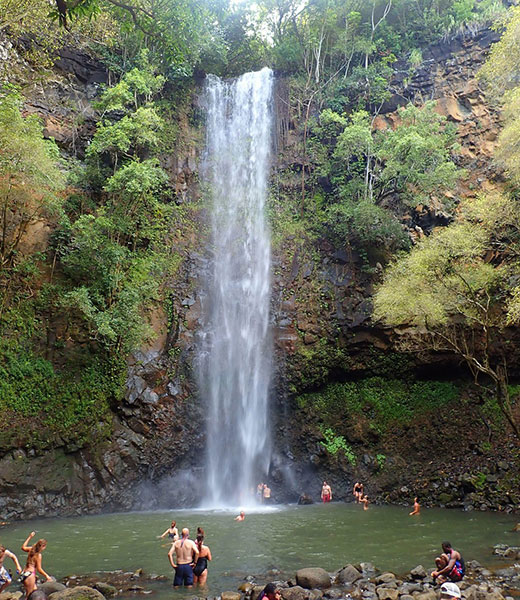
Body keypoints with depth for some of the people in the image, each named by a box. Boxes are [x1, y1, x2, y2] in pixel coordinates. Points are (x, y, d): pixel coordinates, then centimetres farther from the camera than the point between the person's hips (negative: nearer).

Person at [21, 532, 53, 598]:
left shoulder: (31, 550, 6)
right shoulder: (38, 555, -14)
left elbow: (23, 547, 27)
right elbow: (39, 569, -12)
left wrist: (30, 537, 31)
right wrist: (47, 576, -3)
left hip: (24, 573, 9)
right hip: (30, 575, -9)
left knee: (34, 591, 18)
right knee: (29, 595, -3)